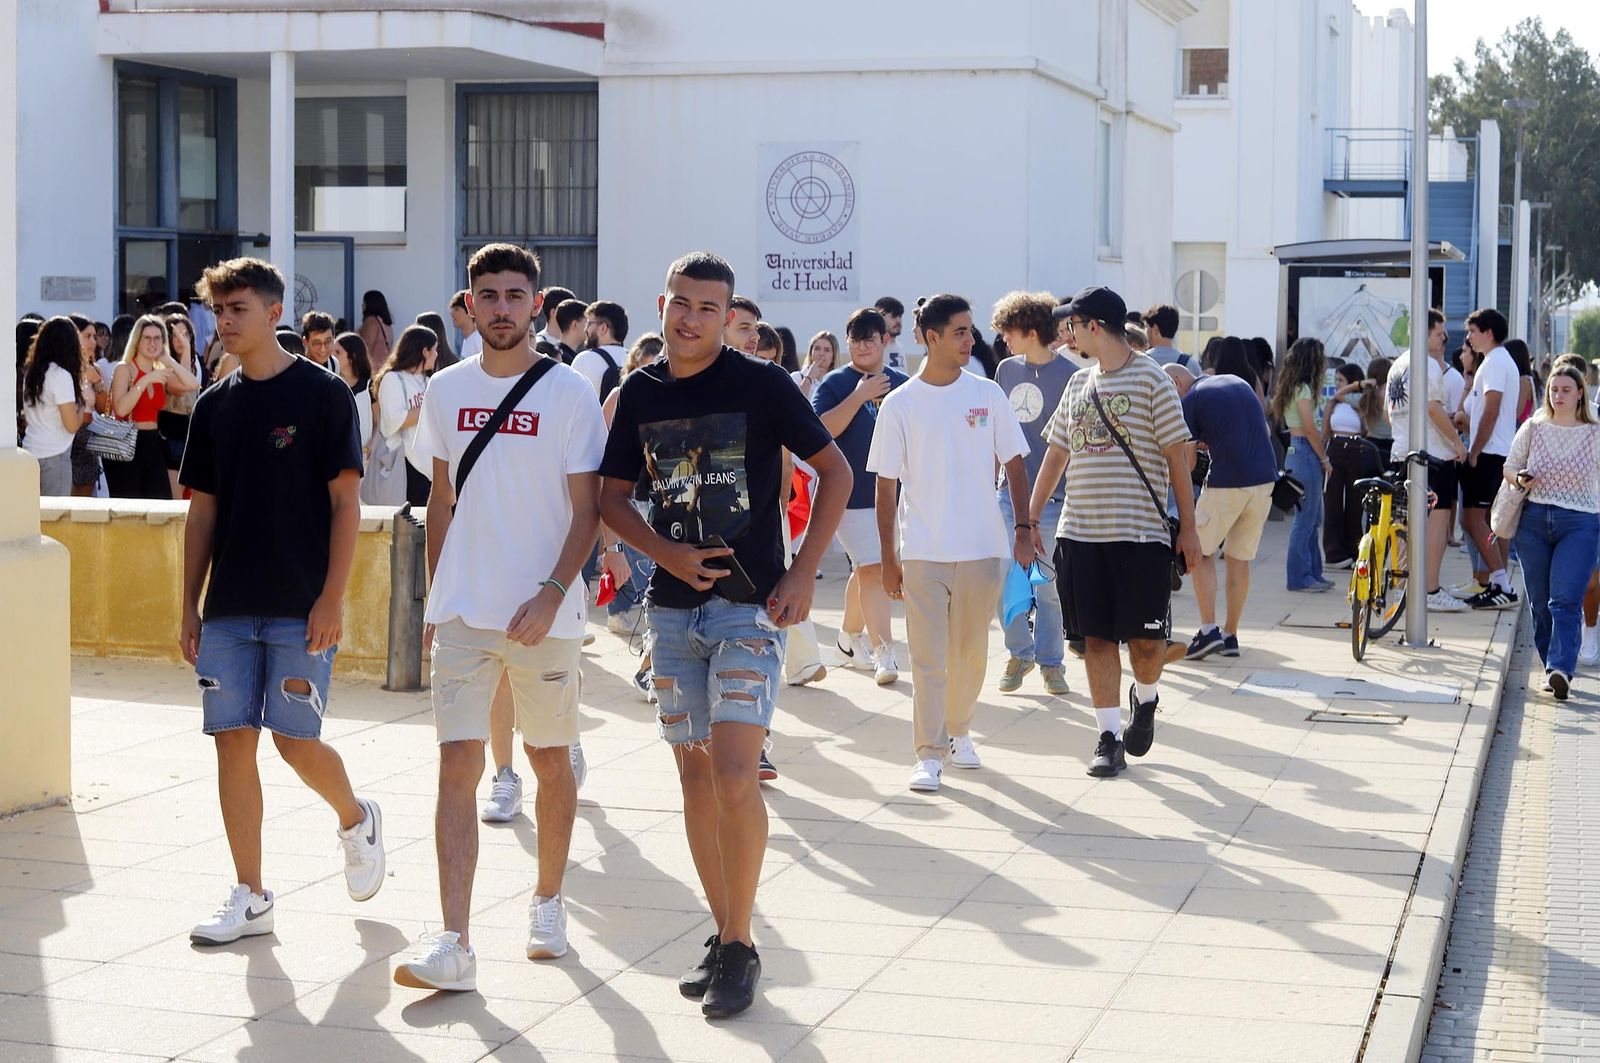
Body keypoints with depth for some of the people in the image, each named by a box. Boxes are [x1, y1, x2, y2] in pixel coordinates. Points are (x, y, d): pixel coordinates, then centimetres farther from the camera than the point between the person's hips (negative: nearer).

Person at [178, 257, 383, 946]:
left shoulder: (322, 393, -4)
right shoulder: (214, 405, 11)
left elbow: (346, 501, -6)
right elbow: (203, 512, 14)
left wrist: (332, 598, -14)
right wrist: (190, 608, 9)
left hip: (301, 607, -5)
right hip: (228, 607, 5)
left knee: (295, 741, -7)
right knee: (233, 741, 1)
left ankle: (356, 821, 25)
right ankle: (249, 898, 9)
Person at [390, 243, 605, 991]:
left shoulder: (570, 394, -5)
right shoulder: (447, 390, 7)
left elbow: (587, 510, -6)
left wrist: (551, 594, -18)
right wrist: (436, 593, 13)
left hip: (545, 613, -2)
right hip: (462, 611, 2)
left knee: (549, 759, 12)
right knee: (458, 763, -8)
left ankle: (547, 902, 32)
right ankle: (453, 942, -12)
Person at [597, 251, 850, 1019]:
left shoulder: (759, 383, -6)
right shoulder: (641, 392, 6)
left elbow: (835, 471, -2)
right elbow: (612, 497, 12)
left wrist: (804, 573, -10)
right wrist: (667, 553, -6)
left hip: (750, 606, -5)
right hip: (673, 606, 5)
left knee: (734, 777, -13)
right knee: (694, 774, 8)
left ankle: (740, 947, -1)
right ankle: (723, 935, 19)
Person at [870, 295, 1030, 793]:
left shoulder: (987, 394, 3)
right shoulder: (900, 404, -2)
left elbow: (1014, 463, 10)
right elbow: (885, 485, 1)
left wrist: (1023, 528, 1)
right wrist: (888, 557, -1)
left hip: (983, 547, 2)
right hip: (922, 551, -2)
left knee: (971, 653, 11)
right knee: (928, 657, -4)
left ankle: (959, 730, 31)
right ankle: (928, 755, -2)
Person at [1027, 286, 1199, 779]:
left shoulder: (1151, 379, -4)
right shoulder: (1078, 384, 13)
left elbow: (1176, 455, -3)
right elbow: (1056, 454, 19)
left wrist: (1188, 527, -5)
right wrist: (1030, 519, 15)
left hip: (1140, 534, -5)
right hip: (1080, 532, 5)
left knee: (1146, 639, -1)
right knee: (1097, 637, 2)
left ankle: (1145, 700, 29)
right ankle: (1109, 736, 7)